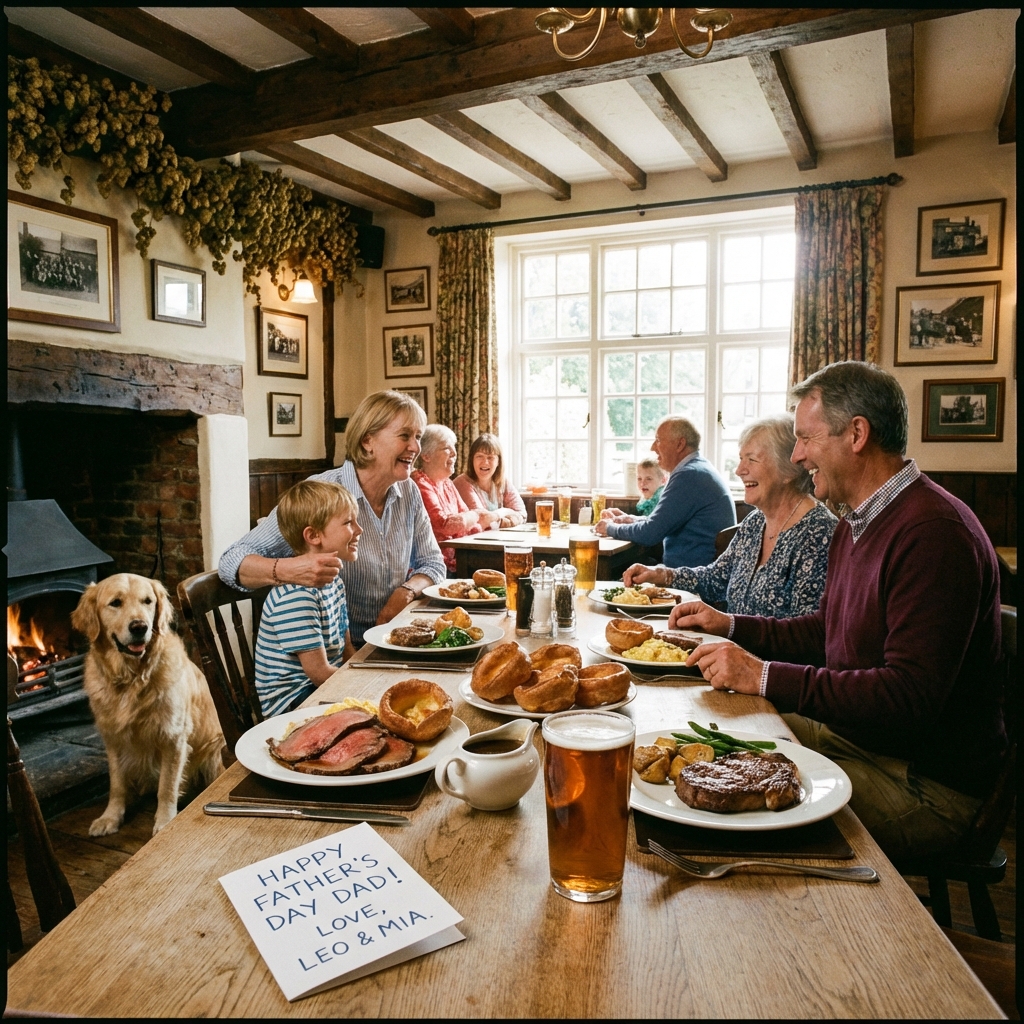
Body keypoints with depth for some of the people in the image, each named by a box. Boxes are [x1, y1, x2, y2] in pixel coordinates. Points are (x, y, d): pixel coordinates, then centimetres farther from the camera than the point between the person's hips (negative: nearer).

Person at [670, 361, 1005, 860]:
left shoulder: (935, 534, -24)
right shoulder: (856, 524, 10)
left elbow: (910, 696, -30)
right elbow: (823, 632, 21)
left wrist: (765, 677, -27)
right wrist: (732, 626, 9)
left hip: (928, 781, -9)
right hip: (854, 734, 9)